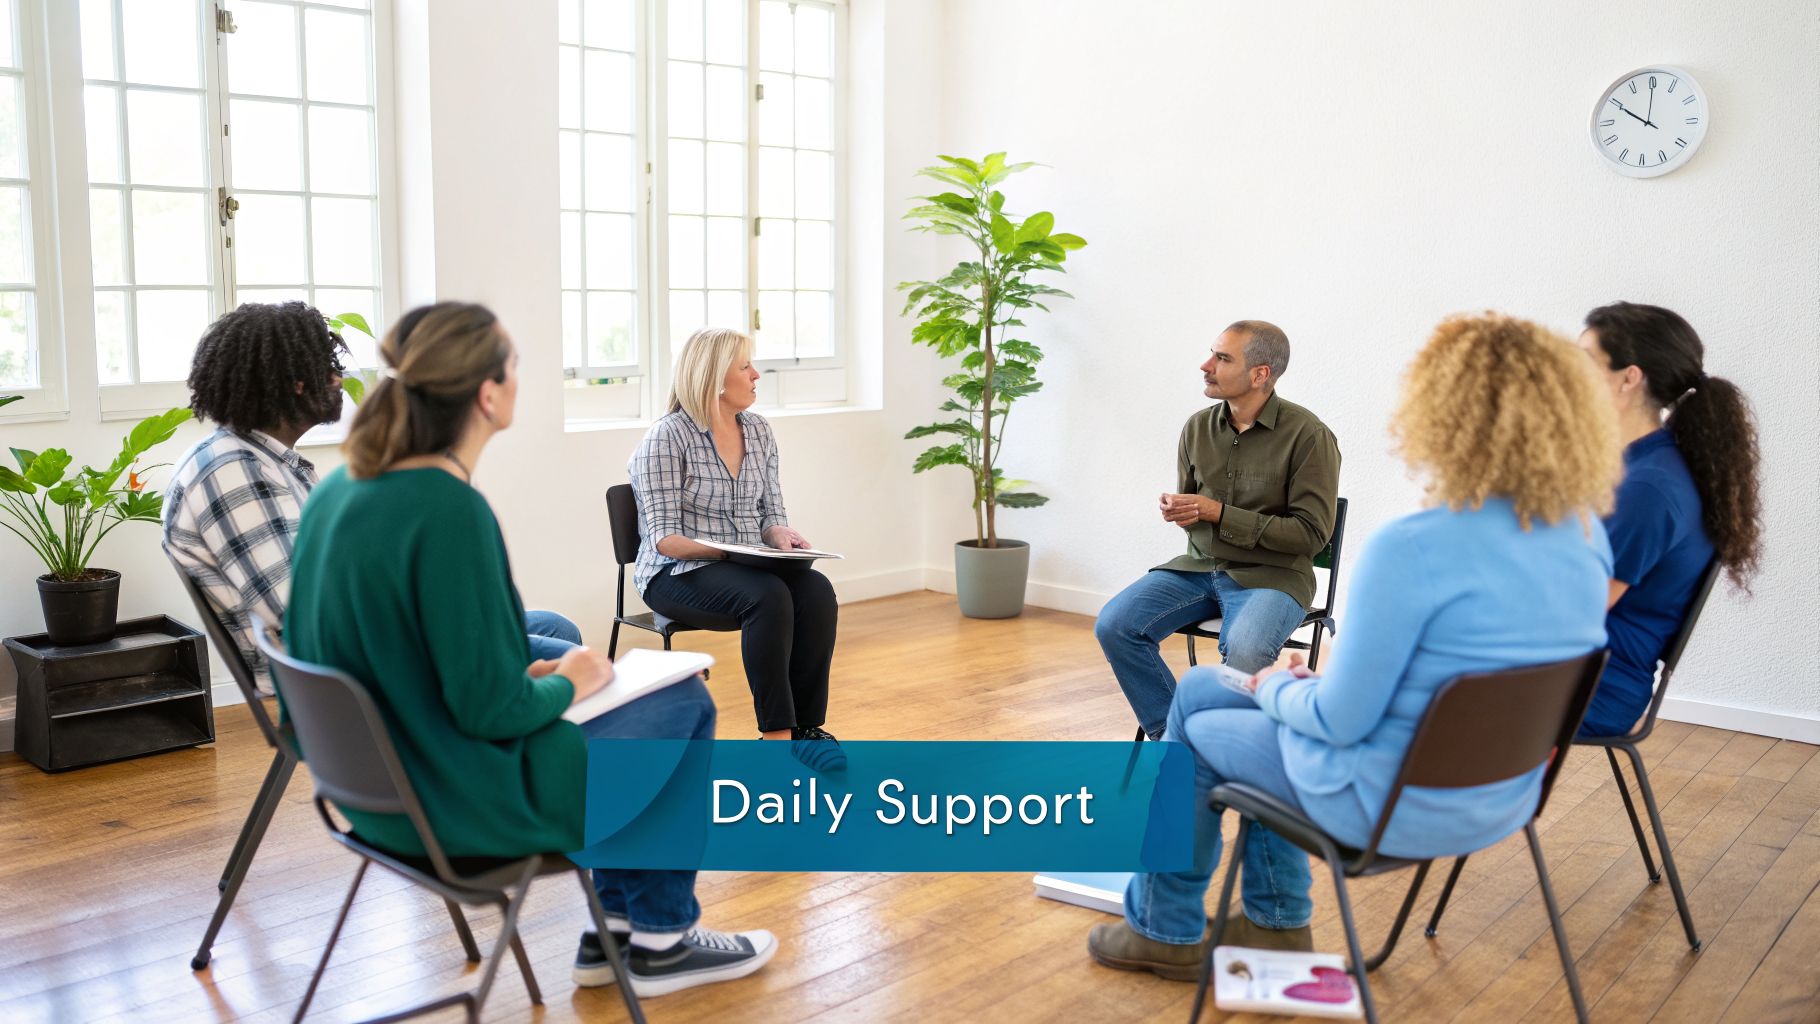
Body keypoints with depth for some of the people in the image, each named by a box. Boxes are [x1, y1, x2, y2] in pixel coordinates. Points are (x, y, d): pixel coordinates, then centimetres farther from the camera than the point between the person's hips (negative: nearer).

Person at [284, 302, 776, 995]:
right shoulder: (450, 511, -27)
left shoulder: (339, 489, 0)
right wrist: (566, 684, -6)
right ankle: (661, 940, 22)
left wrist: (524, 671, 8)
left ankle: (616, 929, 28)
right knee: (684, 705, 8)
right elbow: (492, 709, -25)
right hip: (465, 805, -8)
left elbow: (404, 660, 9)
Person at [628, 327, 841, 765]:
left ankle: (806, 725, -18)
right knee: (769, 596, -34)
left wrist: (780, 537, -13)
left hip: (748, 566, 6)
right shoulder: (666, 438, -11)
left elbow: (771, 514, 11)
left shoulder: (758, 431, 8)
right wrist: (726, 549, -28)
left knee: (816, 590, -25)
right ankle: (776, 734, -26)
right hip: (678, 573, -6)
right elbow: (665, 538, -14)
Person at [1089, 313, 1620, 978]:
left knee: (1196, 725, 18)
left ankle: (1165, 929, 35)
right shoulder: (1586, 534, -4)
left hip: (1395, 809, -7)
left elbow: (1341, 720, -22)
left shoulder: (1412, 549, -29)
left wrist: (1281, 687, 0)